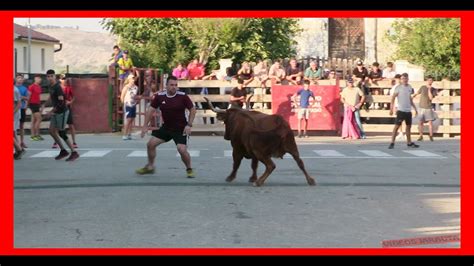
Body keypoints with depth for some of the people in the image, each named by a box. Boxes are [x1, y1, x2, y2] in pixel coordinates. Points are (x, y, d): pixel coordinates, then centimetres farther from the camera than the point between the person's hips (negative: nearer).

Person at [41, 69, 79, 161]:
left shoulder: (57, 87, -19)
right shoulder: (51, 86, 9)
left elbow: (61, 102, -24)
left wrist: (51, 112, -19)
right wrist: (44, 105, 17)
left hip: (62, 112, -9)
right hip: (56, 112, 9)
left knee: (61, 133, -7)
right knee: (51, 131, 10)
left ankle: (74, 152, -1)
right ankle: (63, 151, 19)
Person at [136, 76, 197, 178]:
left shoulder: (183, 96, -15)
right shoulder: (160, 96, -6)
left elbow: (192, 109, -6)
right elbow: (151, 109, 3)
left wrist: (189, 125, -14)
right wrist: (145, 125, 0)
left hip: (181, 129, -4)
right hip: (166, 127, 4)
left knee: (182, 149, -18)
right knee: (151, 144, 2)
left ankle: (189, 169, 8)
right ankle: (150, 167, 23)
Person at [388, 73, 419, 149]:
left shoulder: (409, 87, 12)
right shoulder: (398, 87, -6)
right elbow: (393, 98, -9)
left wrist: (415, 108, 22)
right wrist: (391, 109, -18)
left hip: (408, 110, 6)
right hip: (401, 110, -6)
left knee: (409, 126, 12)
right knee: (397, 126, -8)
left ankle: (409, 143, 23)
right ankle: (392, 142, -7)